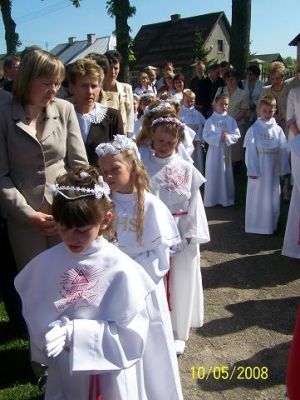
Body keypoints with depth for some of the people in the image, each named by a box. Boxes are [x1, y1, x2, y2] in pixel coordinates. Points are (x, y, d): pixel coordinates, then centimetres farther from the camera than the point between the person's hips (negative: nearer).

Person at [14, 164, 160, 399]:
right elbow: (35, 320, -1)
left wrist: (75, 332, -26)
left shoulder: (120, 269, -22)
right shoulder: (45, 263, -11)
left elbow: (131, 334, -19)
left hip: (110, 377, -3)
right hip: (65, 373, 3)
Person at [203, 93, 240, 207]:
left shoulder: (231, 120, 2)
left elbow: (237, 136, -2)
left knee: (226, 175, 9)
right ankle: (211, 200, 15)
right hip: (214, 150, -2)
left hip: (226, 151, 2)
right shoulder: (211, 120, -5)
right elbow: (207, 136, -13)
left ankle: (226, 199, 22)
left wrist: (228, 137, -19)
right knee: (213, 175, 4)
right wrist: (219, 137, -22)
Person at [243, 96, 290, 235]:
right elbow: (250, 151, -10)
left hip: (273, 169, 3)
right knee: (257, 196, 7)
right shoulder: (253, 129, -8)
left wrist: (283, 169, 2)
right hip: (259, 168, -3)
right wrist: (252, 170, -13)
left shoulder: (277, 129, 0)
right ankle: (256, 224, 19)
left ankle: (271, 224, 27)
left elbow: (283, 150, 2)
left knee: (273, 197, 12)